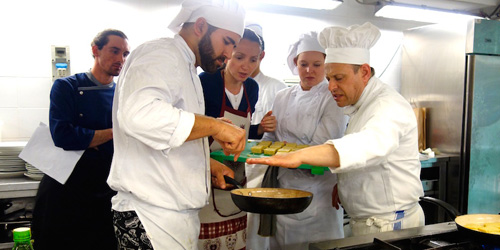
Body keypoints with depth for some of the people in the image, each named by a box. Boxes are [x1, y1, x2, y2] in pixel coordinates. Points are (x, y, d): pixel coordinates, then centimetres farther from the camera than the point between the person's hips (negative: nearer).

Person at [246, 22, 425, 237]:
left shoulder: (390, 106, -21)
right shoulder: (359, 106, 10)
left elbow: (369, 145, -42)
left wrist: (300, 156, -53)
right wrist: (342, 183, 1)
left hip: (390, 227, -8)